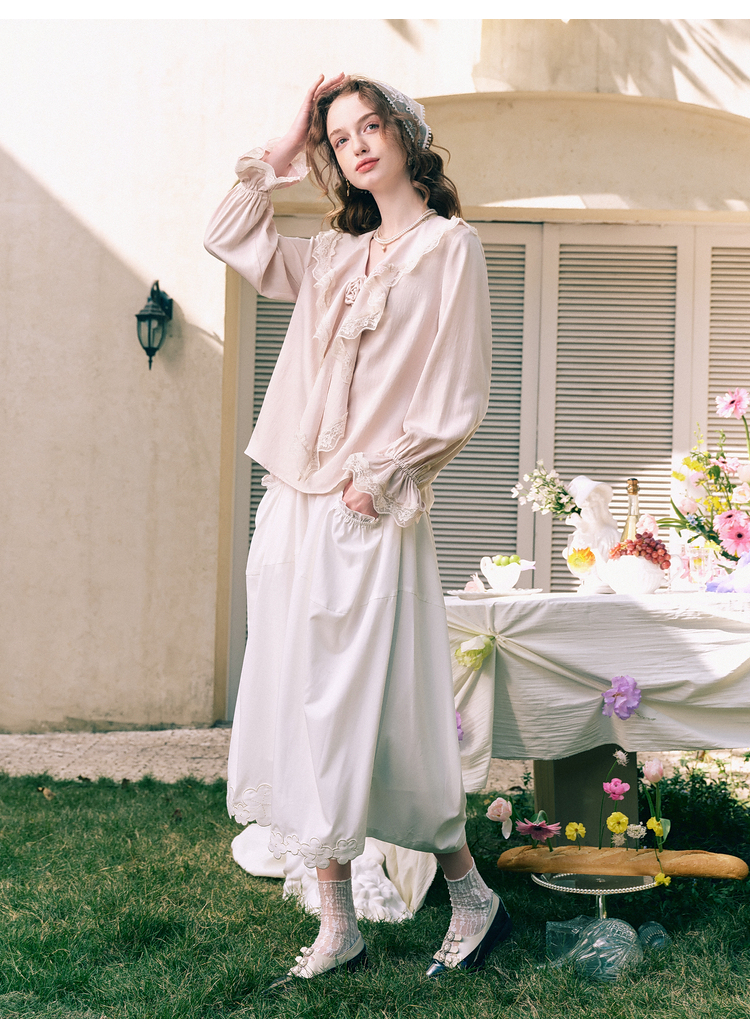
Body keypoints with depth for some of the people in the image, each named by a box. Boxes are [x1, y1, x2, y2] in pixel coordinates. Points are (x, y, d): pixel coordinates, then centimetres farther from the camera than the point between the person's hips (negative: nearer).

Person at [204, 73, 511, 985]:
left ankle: (472, 898, 14)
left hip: (371, 518, -7)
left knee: (369, 718, -5)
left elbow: (459, 403, -7)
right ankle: (338, 927, 14)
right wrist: (284, 152, 18)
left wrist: (379, 475, -11)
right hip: (294, 510, 7)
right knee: (301, 712, 5)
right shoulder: (337, 255, 17)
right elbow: (230, 239, 24)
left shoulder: (450, 244, -1)